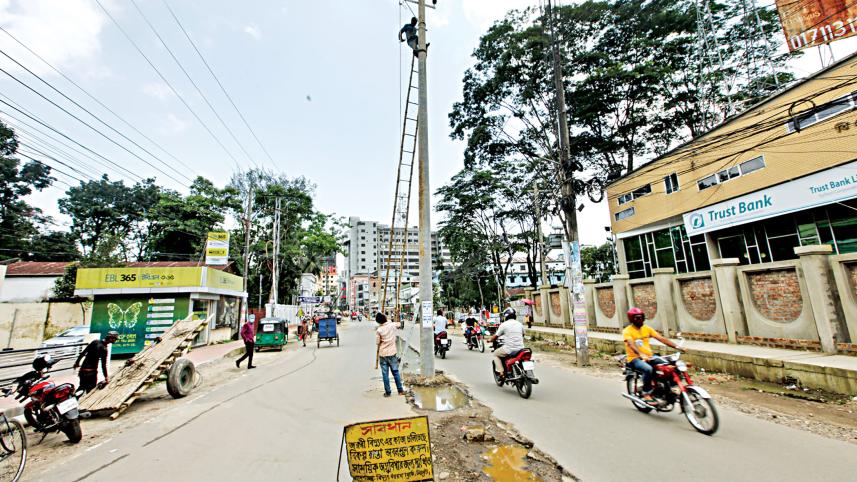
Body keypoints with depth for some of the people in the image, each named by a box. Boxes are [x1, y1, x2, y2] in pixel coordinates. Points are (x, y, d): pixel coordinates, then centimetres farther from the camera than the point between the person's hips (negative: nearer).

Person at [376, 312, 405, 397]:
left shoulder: (379, 330, -13)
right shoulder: (392, 325, -6)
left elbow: (377, 343, -5)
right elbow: (397, 324, 18)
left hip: (383, 354, -2)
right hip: (392, 353, 2)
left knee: (385, 374, 7)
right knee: (395, 372, 12)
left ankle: (387, 392, 13)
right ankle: (400, 390, 18)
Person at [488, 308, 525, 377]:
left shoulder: (504, 325, -6)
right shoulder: (520, 324, 9)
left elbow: (496, 336, 0)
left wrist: (490, 339, 20)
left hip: (509, 349, -5)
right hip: (520, 349, 5)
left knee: (496, 354, 18)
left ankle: (501, 372, 4)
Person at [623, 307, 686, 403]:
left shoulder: (647, 328, 9)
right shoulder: (627, 331, -9)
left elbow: (661, 339, 2)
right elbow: (631, 345, -25)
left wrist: (676, 347, -12)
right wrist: (641, 355, -43)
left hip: (649, 356, 6)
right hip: (635, 358, -6)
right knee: (648, 369, -34)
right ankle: (646, 394, -18)